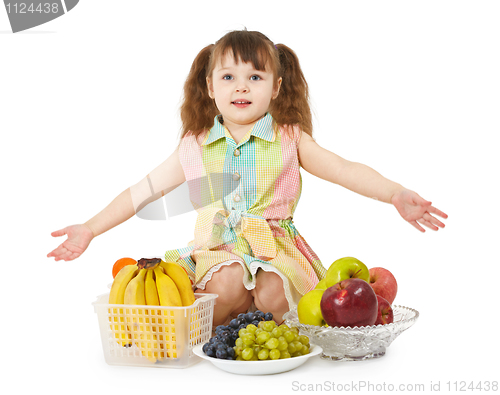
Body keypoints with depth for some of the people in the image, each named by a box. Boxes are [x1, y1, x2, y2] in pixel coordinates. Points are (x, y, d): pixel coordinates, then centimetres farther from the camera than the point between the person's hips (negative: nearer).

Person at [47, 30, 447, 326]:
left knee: (271, 295, -31)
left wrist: (396, 194, -20)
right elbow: (143, 191, 14)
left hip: (276, 249, 0)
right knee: (229, 284, -33)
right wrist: (89, 229, 11)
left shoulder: (289, 140, 5)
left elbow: (345, 170, -4)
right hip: (219, 251, 0)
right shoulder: (196, 147, 8)